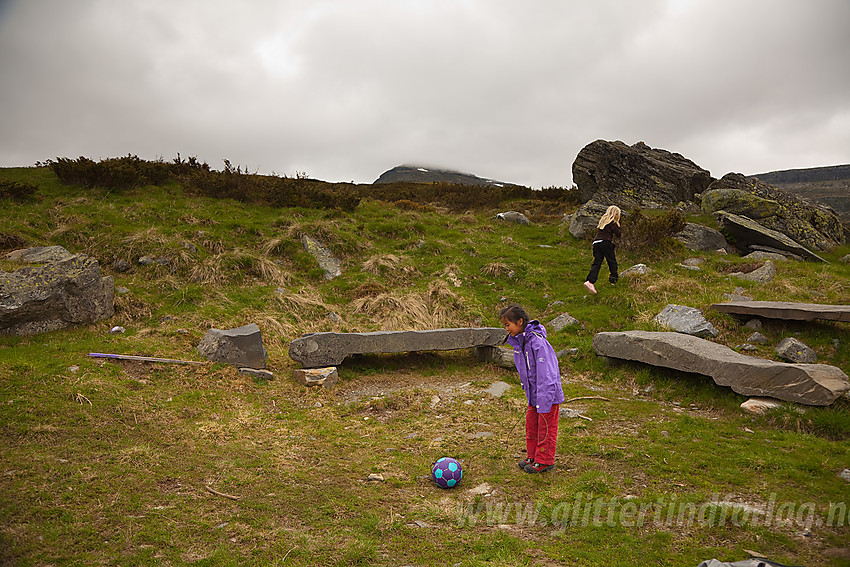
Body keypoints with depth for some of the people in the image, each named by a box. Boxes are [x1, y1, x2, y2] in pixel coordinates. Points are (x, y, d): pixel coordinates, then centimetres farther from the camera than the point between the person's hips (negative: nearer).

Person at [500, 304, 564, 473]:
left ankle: (544, 461, 19)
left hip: (547, 394, -8)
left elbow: (546, 374, -26)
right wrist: (530, 396, 16)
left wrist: (544, 403, -25)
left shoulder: (537, 341, -25)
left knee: (546, 429, 6)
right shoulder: (518, 340, 3)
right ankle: (533, 457, 31)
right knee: (531, 426, 16)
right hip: (533, 394, 8)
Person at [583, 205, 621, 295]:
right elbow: (618, 234, -3)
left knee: (596, 263, -5)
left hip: (596, 243, 6)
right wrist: (617, 226, 14)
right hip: (605, 243, -6)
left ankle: (590, 281, -21)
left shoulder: (602, 220, 20)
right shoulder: (612, 222, -2)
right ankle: (613, 278, 20)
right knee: (612, 261, 12)